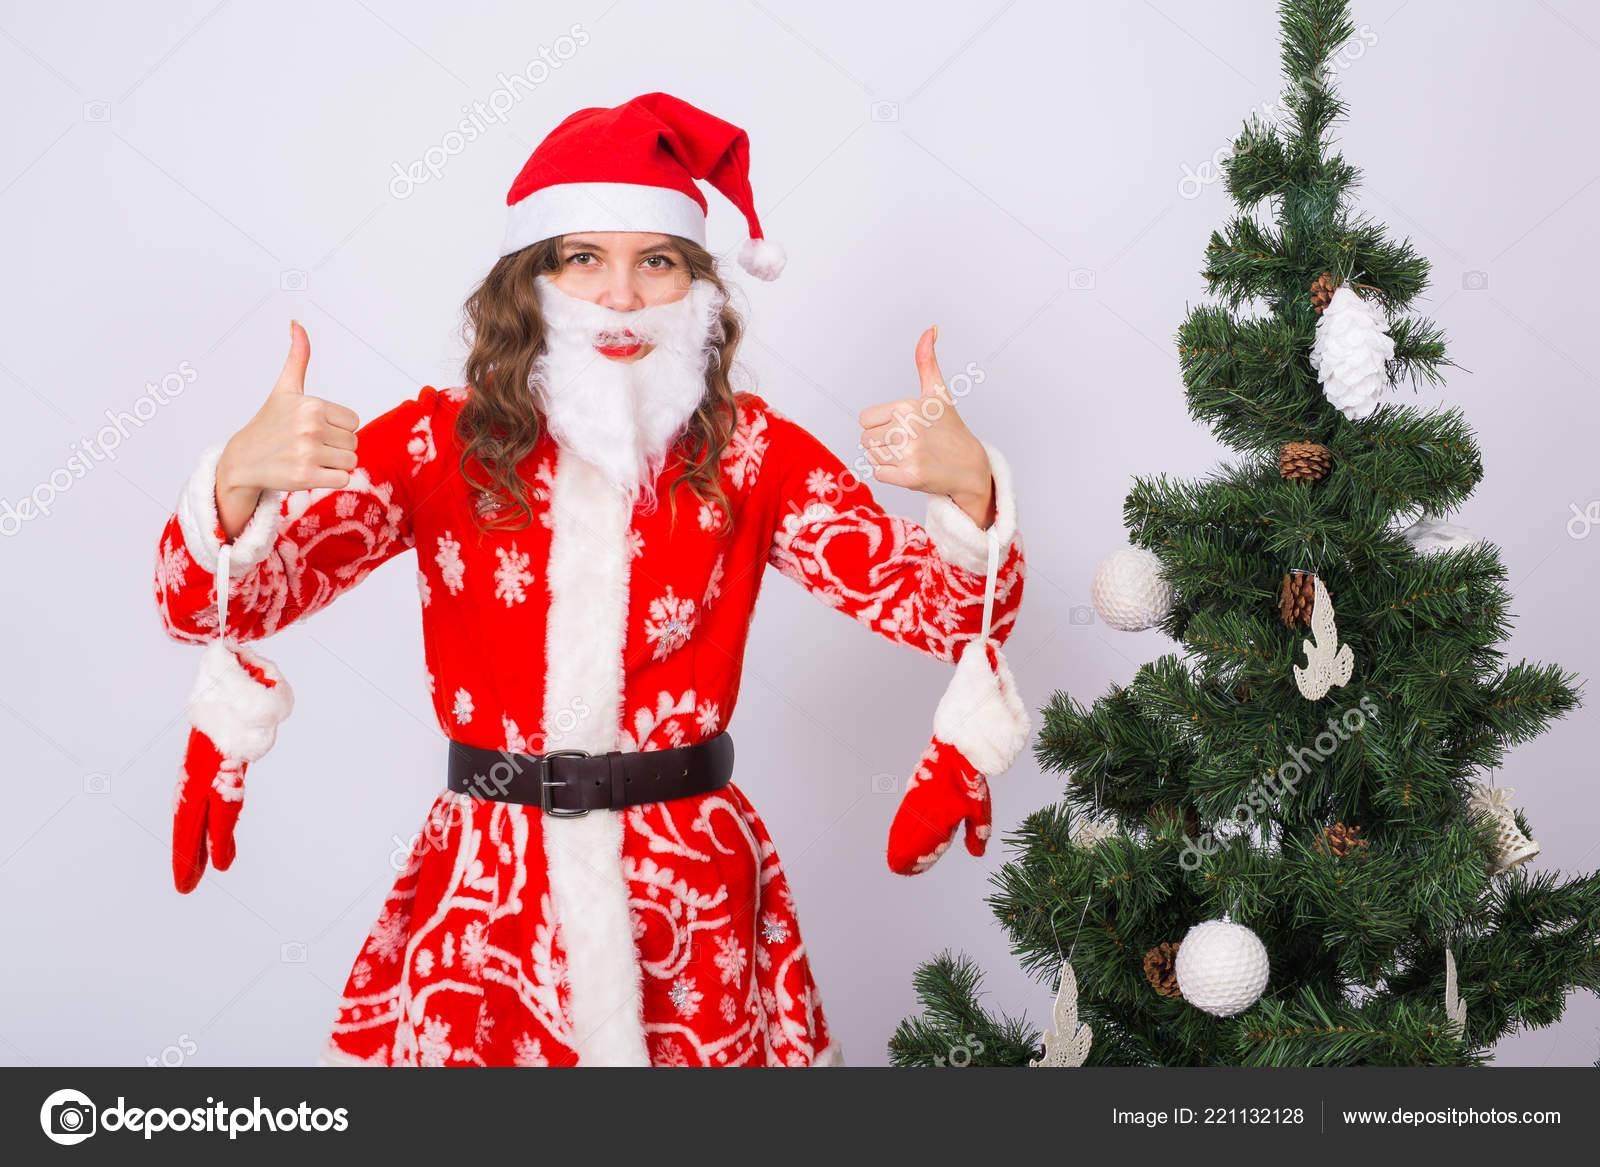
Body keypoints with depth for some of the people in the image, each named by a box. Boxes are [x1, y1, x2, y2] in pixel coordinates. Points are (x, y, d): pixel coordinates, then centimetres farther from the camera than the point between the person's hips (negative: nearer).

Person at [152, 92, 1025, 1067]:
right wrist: (241, 478, -31)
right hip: (486, 899, 0)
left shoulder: (750, 450, -2)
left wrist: (967, 489, -31)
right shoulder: (440, 441, -2)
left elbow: (950, 612, -10)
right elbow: (210, 606, -9)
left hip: (694, 902, 0)